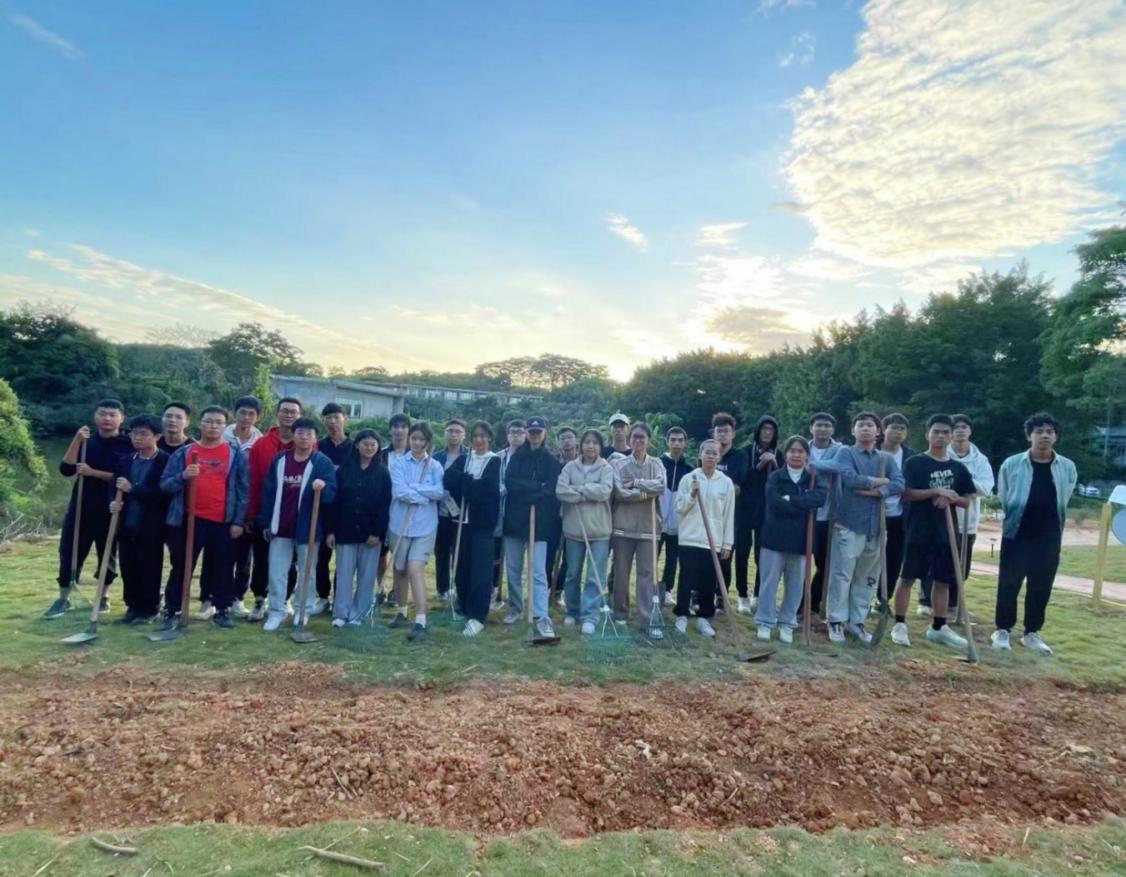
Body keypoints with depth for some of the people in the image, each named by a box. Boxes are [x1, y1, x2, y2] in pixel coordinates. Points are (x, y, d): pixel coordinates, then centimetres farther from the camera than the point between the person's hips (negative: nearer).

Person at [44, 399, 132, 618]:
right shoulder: (86, 440, 6)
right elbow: (66, 470, -6)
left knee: (107, 554, 7)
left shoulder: (128, 444, -5)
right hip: (80, 507, 3)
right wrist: (77, 441, -14)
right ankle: (63, 599, 17)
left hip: (110, 509, -3)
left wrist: (93, 472, -20)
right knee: (69, 551, 5)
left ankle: (104, 596, 20)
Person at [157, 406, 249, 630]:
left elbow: (243, 489, 2)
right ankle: (171, 611, 17)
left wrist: (239, 521, -3)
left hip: (224, 522, 0)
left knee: (222, 568, 7)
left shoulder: (236, 454, 2)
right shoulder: (183, 453, 5)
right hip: (189, 519, 1)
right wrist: (183, 477, -18)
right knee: (181, 567, 7)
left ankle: (222, 610, 18)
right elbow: (165, 484, 3)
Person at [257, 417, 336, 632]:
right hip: (281, 527, 3)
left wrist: (323, 487, -36)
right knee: (276, 572, 7)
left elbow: (332, 493, -12)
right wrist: (265, 523, 4)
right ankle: (276, 611, 18)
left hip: (308, 528, -3)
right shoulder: (280, 460, 4)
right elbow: (268, 492, 6)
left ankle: (303, 610, 24)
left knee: (306, 572, 10)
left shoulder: (323, 462, -7)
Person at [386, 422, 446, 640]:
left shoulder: (435, 466, 2)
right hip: (400, 523, 2)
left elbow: (440, 492, -13)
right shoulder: (398, 462, 0)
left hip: (424, 525, -2)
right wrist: (426, 495, -10)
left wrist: (413, 487, -15)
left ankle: (420, 622, -13)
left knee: (415, 569, -13)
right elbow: (399, 491, -13)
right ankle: (402, 612, 33)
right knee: (400, 570, 14)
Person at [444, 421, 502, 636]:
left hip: (483, 521, -4)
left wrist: (464, 481, -6)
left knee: (480, 569, -6)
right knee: (461, 567, 6)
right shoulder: (462, 459, 14)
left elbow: (488, 487, -15)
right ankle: (465, 609, 21)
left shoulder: (496, 461, 2)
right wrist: (473, 483, -14)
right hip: (463, 518, 4)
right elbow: (448, 479, -3)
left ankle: (477, 616, -4)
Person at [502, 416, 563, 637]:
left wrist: (523, 489, -10)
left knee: (539, 573, -7)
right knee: (512, 570, 13)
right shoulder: (516, 457, 9)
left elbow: (551, 492, -8)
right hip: (514, 519, 3)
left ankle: (541, 617, -8)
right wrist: (537, 488, -13)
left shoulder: (552, 462, 1)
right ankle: (515, 607, 30)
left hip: (539, 522, -3)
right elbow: (509, 483, -7)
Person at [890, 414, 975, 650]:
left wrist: (952, 498, -11)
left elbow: (967, 501, 10)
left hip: (947, 531, 5)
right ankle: (900, 625, 6)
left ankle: (938, 627, 22)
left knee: (944, 579, 10)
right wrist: (937, 491, -20)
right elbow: (906, 494, -12)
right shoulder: (915, 463, -4)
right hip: (919, 530, -5)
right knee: (907, 576, -2)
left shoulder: (958, 468, 10)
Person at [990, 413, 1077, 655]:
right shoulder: (1011, 464, -7)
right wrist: (1017, 518, 9)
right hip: (1016, 535, -2)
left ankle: (1032, 633, 24)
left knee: (1041, 587, 9)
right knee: (1009, 584, 3)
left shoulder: (1067, 467, 0)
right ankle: (1003, 630, 16)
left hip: (1049, 538, 2)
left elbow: (1063, 501, 12)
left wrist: (1049, 522, 13)